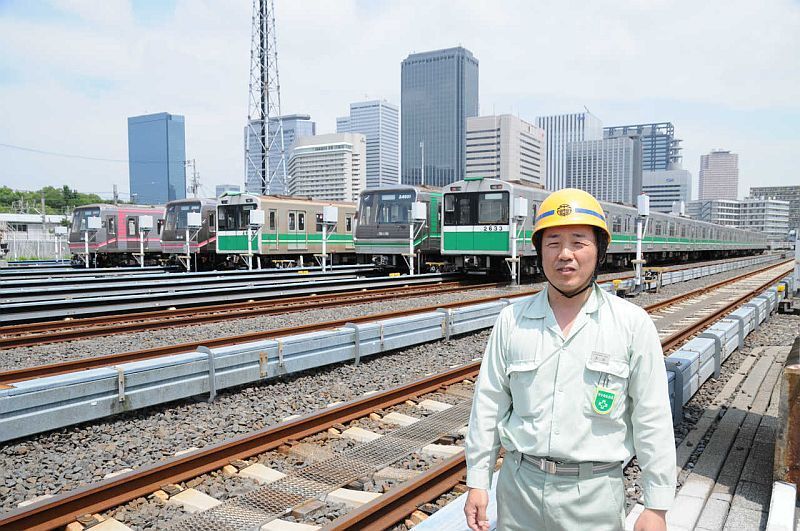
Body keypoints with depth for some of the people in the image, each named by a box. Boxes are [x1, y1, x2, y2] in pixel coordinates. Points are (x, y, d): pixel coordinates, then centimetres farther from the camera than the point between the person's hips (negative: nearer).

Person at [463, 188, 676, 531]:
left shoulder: (633, 323, -6)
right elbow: (489, 404, 3)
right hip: (519, 486, 2)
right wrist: (477, 483, 3)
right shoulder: (512, 319, -1)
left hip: (595, 493, -2)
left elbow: (653, 420, -5)